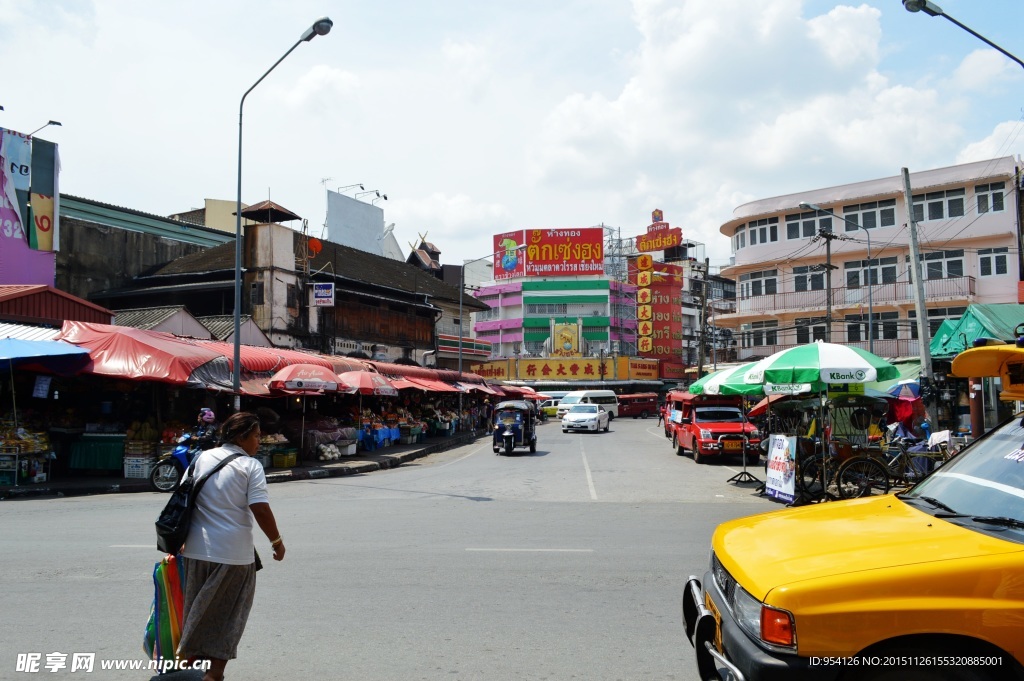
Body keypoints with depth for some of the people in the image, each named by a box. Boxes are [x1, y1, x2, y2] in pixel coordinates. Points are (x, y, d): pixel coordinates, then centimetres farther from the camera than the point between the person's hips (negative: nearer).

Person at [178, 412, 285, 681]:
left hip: (197, 549, 5)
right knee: (228, 615, 10)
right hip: (233, 552, -5)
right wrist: (277, 541, -3)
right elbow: (260, 510, -16)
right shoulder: (250, 466, -9)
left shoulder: (202, 458, 8)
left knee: (198, 612, 19)